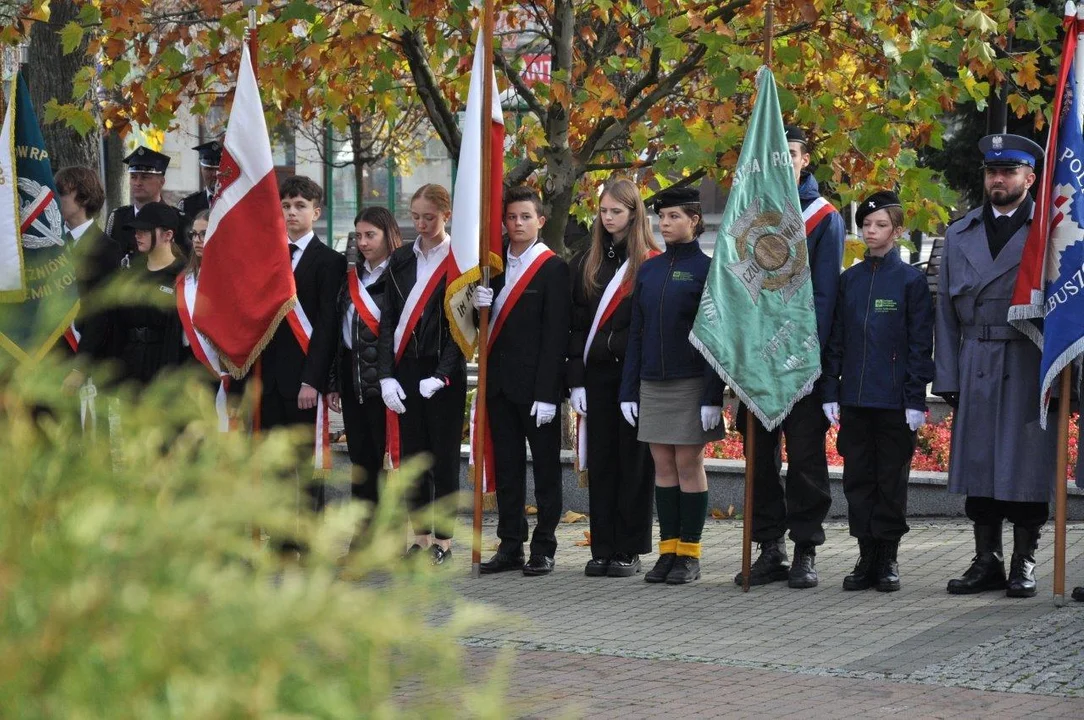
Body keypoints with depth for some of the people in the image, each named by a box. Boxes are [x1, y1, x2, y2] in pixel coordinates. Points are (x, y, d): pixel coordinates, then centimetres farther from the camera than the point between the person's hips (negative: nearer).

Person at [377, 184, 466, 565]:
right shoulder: (401, 260, 9)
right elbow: (388, 321, 8)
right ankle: (421, 537, 15)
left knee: (444, 457, 1)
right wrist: (387, 375, -2)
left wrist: (441, 375, -16)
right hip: (406, 370, 4)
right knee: (411, 455, 7)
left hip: (444, 371, -4)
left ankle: (443, 540, 8)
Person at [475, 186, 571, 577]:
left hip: (536, 383, -6)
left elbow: (555, 335, -11)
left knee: (545, 466, 2)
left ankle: (543, 548, 6)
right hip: (500, 382, 6)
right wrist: (479, 304, -8)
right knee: (506, 465, 9)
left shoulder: (553, 268, -6)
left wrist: (546, 394, -16)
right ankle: (510, 545, 15)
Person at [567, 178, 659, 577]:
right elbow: (575, 323, 8)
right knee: (600, 461, 6)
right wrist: (576, 378, 1)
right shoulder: (586, 263, 10)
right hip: (597, 373, 4)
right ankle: (602, 548, 11)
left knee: (634, 460, 1)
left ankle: (629, 549, 7)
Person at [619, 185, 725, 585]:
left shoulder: (707, 269, -6)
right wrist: (629, 390, 7)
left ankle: (689, 555, 5)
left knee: (689, 464, -1)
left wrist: (713, 396, -14)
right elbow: (636, 332, 12)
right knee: (663, 465, 7)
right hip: (652, 383, 5)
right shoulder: (648, 270, 10)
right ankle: (668, 550, 12)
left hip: (690, 383, -5)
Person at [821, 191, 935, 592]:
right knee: (858, 479, 6)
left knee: (891, 480, 3)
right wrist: (831, 393, 5)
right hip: (854, 400, 4)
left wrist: (916, 400, -8)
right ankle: (867, 558, 13)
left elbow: (920, 344, -3)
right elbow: (835, 339, 11)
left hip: (894, 401, -4)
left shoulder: (911, 280, -2)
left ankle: (888, 559, 11)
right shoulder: (850, 279, 9)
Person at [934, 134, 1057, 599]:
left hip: (1030, 366, -4)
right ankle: (987, 561, 13)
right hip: (976, 365, 4)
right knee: (978, 462, 5)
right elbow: (946, 311, 13)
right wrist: (947, 377, 5)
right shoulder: (959, 236, 14)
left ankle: (1024, 563, 7)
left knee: (1025, 463, -2)